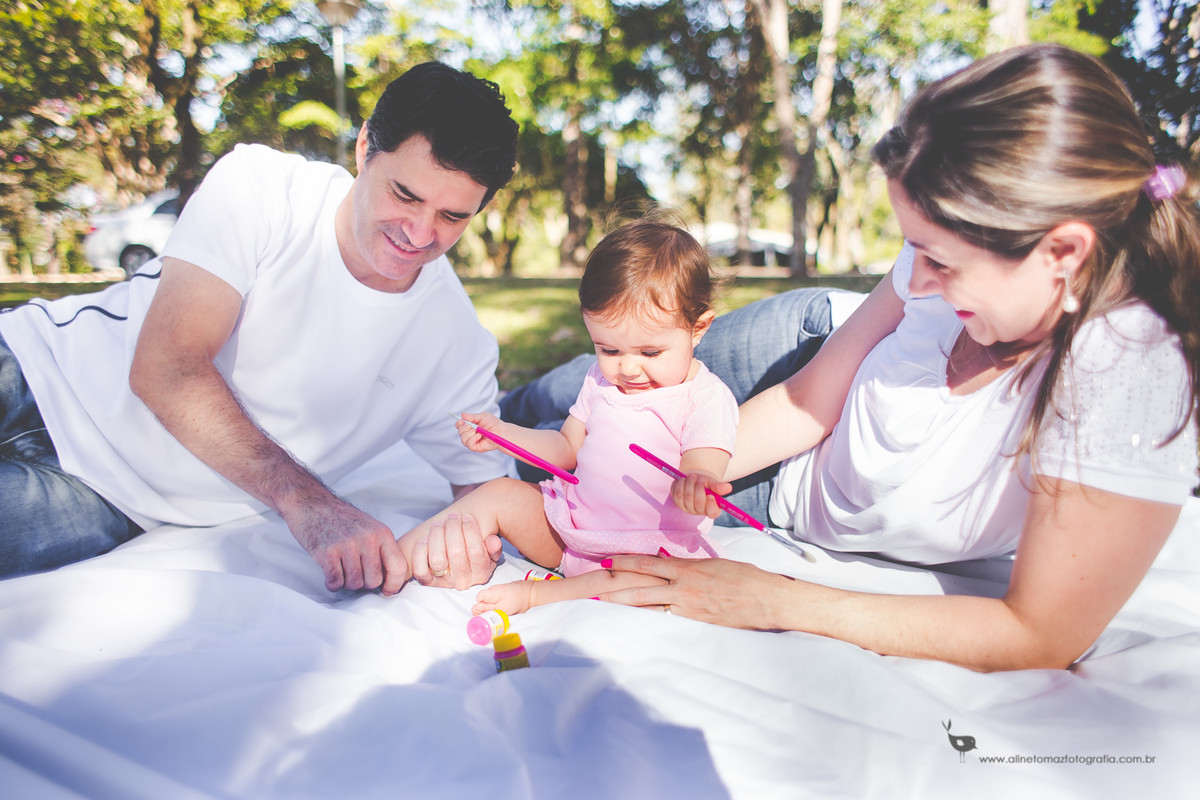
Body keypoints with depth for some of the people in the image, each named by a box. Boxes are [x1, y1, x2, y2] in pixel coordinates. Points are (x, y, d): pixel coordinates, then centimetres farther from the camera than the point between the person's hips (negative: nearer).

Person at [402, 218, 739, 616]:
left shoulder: (707, 398, -13)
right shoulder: (602, 379, 7)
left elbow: (702, 472, -25)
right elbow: (566, 449, 14)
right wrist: (501, 433, 0)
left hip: (649, 548, -5)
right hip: (570, 521, 6)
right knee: (498, 493, -5)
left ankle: (534, 594, -34)